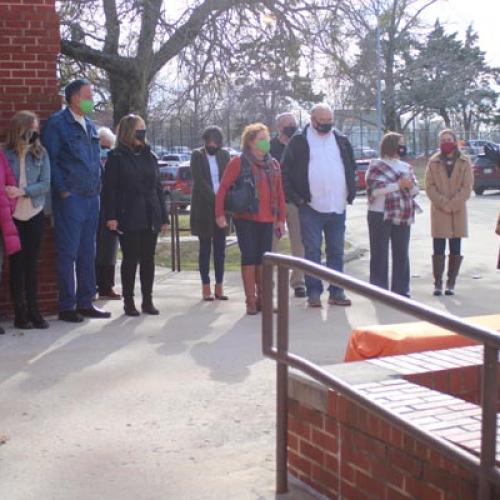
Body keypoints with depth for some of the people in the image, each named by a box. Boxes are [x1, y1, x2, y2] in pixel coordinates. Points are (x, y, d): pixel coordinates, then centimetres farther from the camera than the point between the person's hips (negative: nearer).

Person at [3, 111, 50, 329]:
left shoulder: (40, 153, 0)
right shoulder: (5, 153, -5)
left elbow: (46, 184, -6)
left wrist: (23, 191, -19)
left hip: (35, 215, 2)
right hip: (12, 216, -2)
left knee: (32, 262, 6)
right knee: (16, 262, 3)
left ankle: (33, 310, 12)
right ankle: (20, 312, 8)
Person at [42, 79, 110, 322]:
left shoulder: (90, 126, 16)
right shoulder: (57, 123, -7)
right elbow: (50, 160, -10)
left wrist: (98, 186, 12)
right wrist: (63, 191, -14)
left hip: (91, 197, 8)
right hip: (70, 199, -7)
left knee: (87, 252, 11)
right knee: (68, 253, -3)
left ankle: (85, 302, 20)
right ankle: (66, 306, 4)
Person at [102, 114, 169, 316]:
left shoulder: (150, 156, 13)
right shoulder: (116, 157, -2)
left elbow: (158, 188, 14)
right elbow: (110, 189, -6)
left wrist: (163, 217, 11)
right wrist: (111, 216, -16)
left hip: (150, 217, 4)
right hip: (128, 218, -4)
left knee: (148, 259, 7)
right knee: (130, 259, 0)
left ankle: (147, 300, 15)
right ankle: (128, 301, 9)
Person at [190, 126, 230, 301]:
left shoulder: (224, 155, 8)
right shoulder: (197, 155, -2)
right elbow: (199, 181, -11)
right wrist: (214, 199, -19)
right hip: (204, 208, -3)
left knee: (220, 247, 4)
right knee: (205, 248, 2)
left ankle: (219, 286, 9)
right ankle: (206, 287, 6)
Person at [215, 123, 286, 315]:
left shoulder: (273, 164, 12)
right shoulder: (239, 162, -4)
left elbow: (279, 193, 13)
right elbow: (223, 188, -5)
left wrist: (281, 219, 10)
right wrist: (220, 214, -11)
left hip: (267, 220, 5)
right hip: (246, 218, -5)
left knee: (264, 258, 8)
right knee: (249, 257, -3)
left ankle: (262, 299, 19)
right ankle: (250, 301, 2)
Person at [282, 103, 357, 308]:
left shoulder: (341, 141, 11)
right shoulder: (299, 141, -1)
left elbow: (351, 168, 21)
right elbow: (286, 172, -1)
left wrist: (350, 193, 10)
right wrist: (295, 197, -7)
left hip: (338, 207, 4)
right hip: (311, 207, -4)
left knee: (336, 252, 8)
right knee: (312, 252, -1)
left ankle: (336, 292, 15)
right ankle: (314, 292, 5)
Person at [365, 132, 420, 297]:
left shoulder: (406, 167, 16)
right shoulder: (376, 166, -1)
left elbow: (415, 190, 12)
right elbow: (374, 189, -15)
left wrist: (410, 185, -10)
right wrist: (398, 185, -20)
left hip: (402, 215, 5)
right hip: (380, 215, -5)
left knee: (401, 254, 7)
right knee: (380, 254, -2)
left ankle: (401, 289, 13)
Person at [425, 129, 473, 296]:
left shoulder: (464, 162, 5)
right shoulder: (433, 162, 6)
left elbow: (467, 186, -1)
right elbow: (429, 186, 0)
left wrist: (453, 204, -11)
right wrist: (443, 203, -11)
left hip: (458, 211, 0)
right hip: (439, 211, 0)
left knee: (456, 249, 2)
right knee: (438, 248, -4)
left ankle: (451, 283, 8)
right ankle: (438, 283, 0)